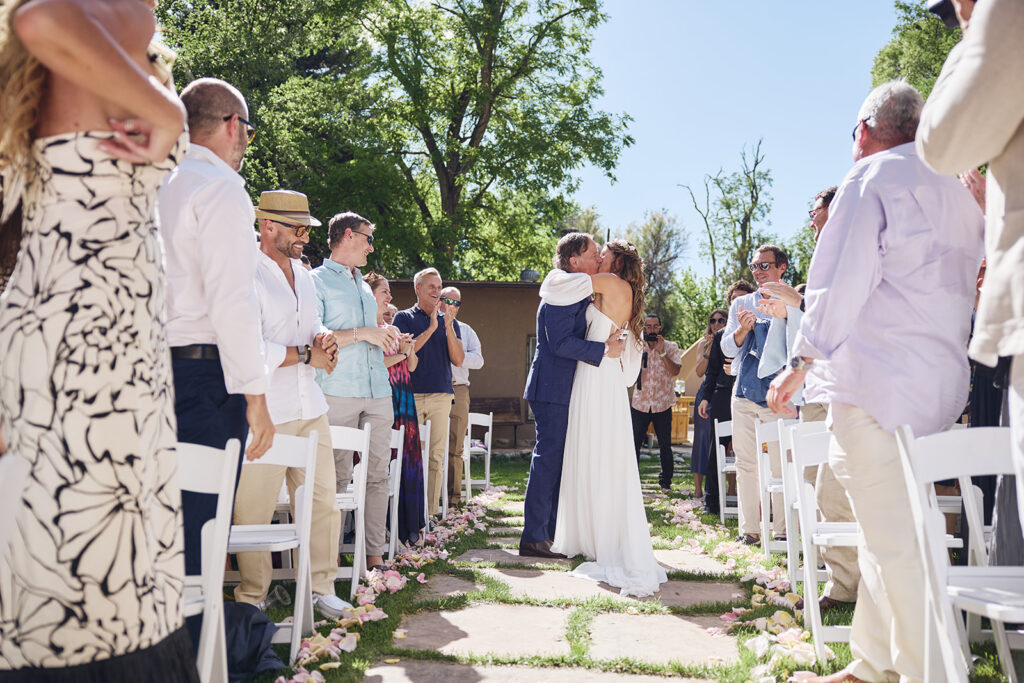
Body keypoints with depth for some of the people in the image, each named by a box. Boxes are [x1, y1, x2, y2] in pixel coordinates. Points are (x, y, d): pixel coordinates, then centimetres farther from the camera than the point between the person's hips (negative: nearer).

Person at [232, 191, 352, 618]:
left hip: (310, 407, 8)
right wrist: (306, 355, -10)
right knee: (255, 508, 0)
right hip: (265, 411, -8)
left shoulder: (302, 273, 18)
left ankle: (320, 587, 20)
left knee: (322, 500, 8)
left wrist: (325, 339, 5)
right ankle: (251, 597, 15)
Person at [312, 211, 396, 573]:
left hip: (378, 392, 7)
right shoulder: (317, 281, 1)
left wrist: (384, 337, 11)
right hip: (339, 393, -7)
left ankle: (375, 555, 9)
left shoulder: (364, 285, 24)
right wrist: (362, 333, -14)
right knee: (338, 477, -3)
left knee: (378, 475, 4)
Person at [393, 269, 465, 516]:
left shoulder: (449, 322, 15)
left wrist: (449, 329, -7)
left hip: (441, 396, 3)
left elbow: (458, 360, 7)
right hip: (411, 395, -3)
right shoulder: (404, 317, 7)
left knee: (436, 457, 2)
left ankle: (432, 512, 8)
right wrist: (431, 328, -11)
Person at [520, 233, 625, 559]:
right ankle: (533, 537, -1)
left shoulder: (581, 293, 18)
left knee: (557, 460, 14)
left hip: (564, 389, 10)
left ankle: (548, 531, 24)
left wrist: (606, 338, 6)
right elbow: (561, 343, -23)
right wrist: (604, 350, -19)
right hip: (553, 389, -10)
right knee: (548, 459, -7)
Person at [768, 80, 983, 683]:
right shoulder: (958, 192, 22)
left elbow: (843, 278, -12)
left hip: (879, 382, -9)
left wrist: (802, 362, -10)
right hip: (942, 382, 9)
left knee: (896, 541, -6)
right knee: (888, 530, 13)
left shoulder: (871, 177, -3)